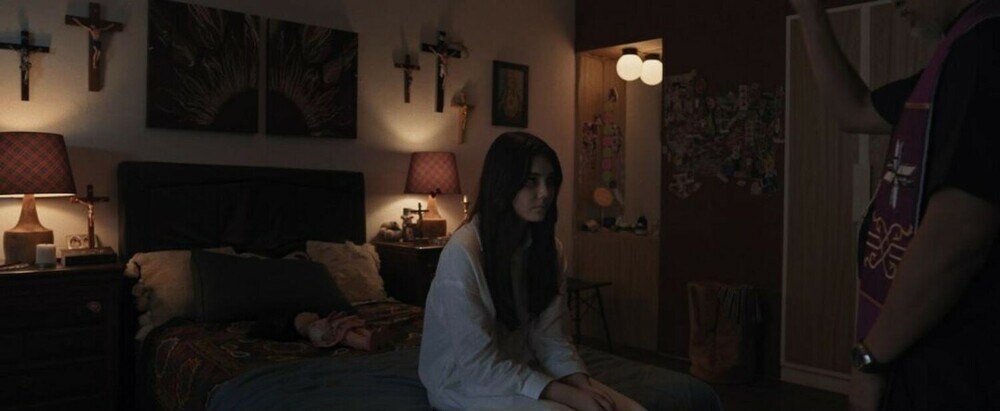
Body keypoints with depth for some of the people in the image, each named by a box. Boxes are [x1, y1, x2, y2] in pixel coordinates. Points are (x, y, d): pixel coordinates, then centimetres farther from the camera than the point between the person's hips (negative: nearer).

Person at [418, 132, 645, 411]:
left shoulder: (546, 246, -1)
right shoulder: (463, 253, -23)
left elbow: (549, 337, -3)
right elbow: (480, 366, -23)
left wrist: (582, 383, -20)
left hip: (524, 370, 6)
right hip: (466, 382, -6)